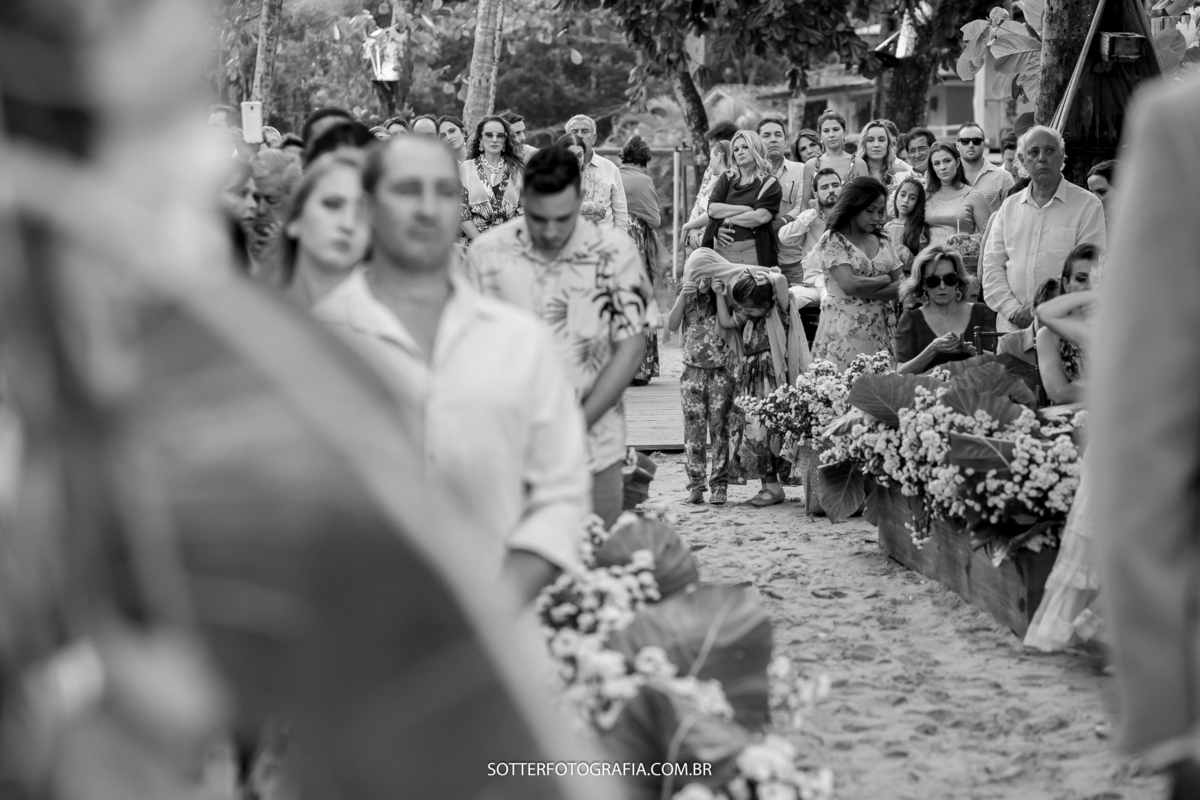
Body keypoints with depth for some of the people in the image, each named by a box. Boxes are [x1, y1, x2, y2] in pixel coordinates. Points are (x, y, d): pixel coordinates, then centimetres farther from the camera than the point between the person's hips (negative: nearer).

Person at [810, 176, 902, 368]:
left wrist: (864, 289, -9)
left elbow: (903, 286, 4)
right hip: (845, 331, -4)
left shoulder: (883, 242, 13)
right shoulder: (833, 240, -3)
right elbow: (849, 285, -16)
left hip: (881, 330, 4)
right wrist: (885, 279, -3)